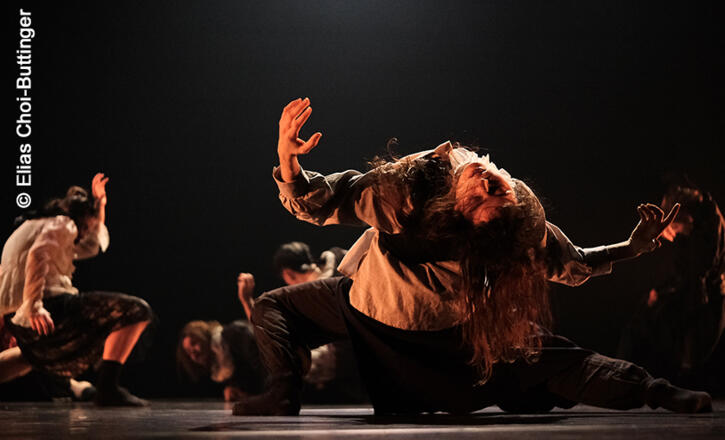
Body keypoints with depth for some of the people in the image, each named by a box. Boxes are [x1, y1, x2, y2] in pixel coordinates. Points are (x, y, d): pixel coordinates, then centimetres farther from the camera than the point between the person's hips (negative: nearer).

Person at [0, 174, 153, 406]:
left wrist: (99, 206, 35)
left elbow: (91, 246, 41)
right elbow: (38, 254, -19)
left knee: (37, 352, 43)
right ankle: (107, 387, -23)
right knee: (137, 310, -10)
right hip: (50, 307, -10)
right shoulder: (62, 224, 2)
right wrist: (33, 306, -27)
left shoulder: (34, 226, 31)